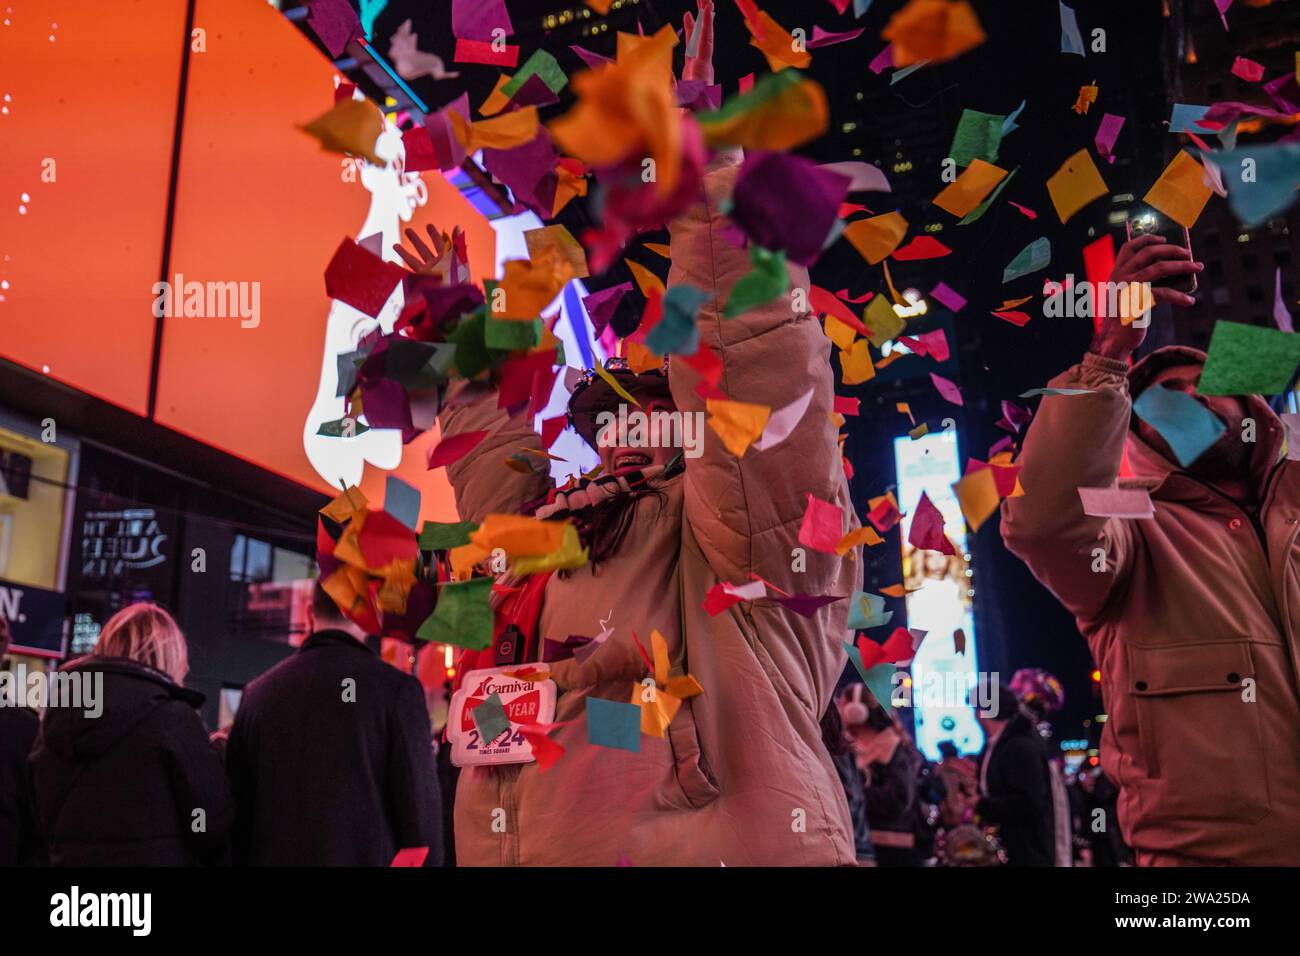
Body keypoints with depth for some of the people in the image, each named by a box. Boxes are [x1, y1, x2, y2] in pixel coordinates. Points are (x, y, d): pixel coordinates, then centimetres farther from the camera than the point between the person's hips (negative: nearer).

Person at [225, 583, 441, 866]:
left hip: (275, 856, 4)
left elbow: (238, 805, 11)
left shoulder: (258, 692, 6)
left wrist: (242, 860, 20)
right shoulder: (396, 688, -8)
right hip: (365, 855, -4)